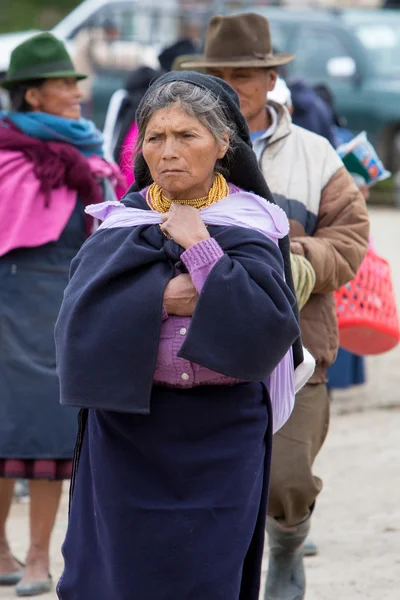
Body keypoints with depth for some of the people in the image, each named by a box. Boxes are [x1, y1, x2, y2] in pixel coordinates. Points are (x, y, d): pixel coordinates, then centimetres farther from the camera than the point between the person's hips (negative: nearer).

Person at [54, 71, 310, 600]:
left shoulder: (251, 227, -2)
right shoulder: (121, 221, 3)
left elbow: (270, 328, -16)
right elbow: (80, 317, -9)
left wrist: (199, 249, -15)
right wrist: (162, 299, -19)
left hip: (220, 436, -1)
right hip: (126, 423, 1)